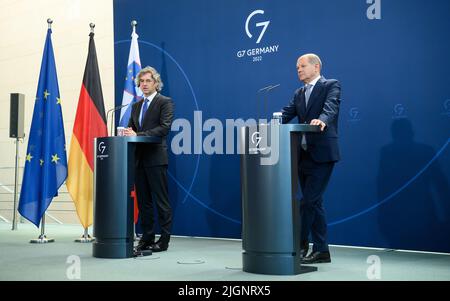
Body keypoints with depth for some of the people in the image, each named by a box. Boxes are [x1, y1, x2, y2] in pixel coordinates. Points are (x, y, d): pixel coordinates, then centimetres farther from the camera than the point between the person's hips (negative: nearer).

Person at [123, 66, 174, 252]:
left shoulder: (165, 102, -3)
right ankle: (146, 238, 19)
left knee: (161, 201, -2)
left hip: (156, 158, -7)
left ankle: (164, 240, 5)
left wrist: (138, 135, -19)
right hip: (139, 158, 7)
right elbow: (131, 128, 20)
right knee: (143, 201, 11)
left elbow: (165, 127, -15)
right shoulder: (136, 106, 19)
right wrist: (128, 133, -6)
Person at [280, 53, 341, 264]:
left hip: (322, 154, -7)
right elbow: (286, 113, 8)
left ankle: (299, 244, 2)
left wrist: (322, 120, -41)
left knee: (308, 201, -9)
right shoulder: (299, 94, 19)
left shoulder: (331, 85, -1)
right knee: (314, 203, 10)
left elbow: (330, 107, -20)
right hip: (303, 154, 7)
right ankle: (321, 251, 17)